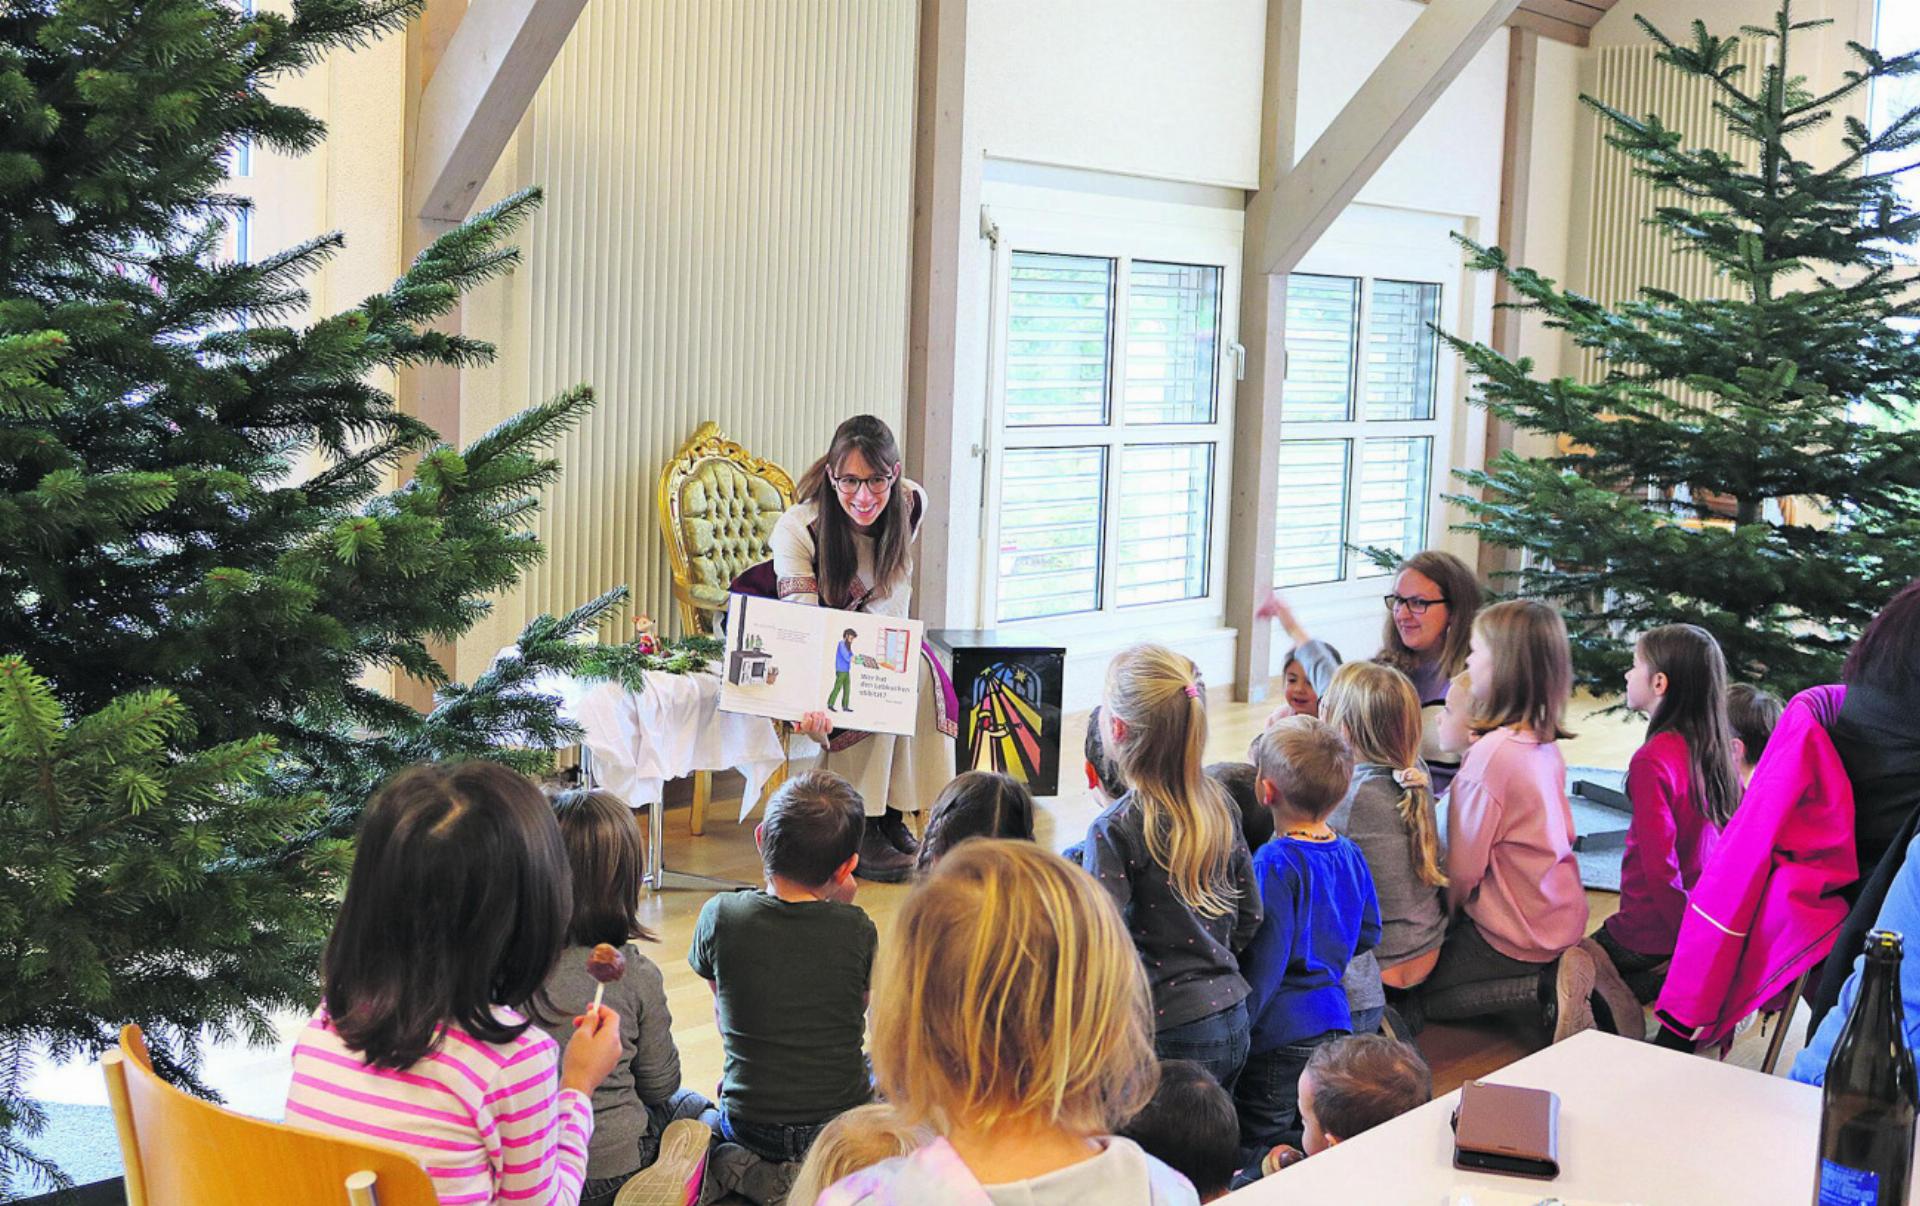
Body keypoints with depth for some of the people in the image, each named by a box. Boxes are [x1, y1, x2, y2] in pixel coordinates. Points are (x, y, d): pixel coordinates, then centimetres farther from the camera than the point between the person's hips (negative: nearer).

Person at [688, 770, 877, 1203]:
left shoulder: (720, 916, -15)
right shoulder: (857, 930, -16)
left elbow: (723, 1013, 1)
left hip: (748, 1123, 2)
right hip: (843, 1122, -1)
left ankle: (741, 1168, 16)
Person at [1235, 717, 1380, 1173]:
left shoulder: (1276, 862, -17)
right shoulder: (1350, 855, 4)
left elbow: (1264, 959, -17)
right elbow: (1368, 936, 16)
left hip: (1282, 1036, -7)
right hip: (1336, 1024, 7)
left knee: (1250, 1158, 0)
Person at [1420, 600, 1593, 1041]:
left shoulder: (1492, 753, -26)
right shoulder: (1545, 744, 0)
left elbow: (1464, 868, -20)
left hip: (1516, 934, -8)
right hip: (1561, 918, 8)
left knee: (1421, 994, 7)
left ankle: (1545, 989, -6)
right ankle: (1555, 972, 8)